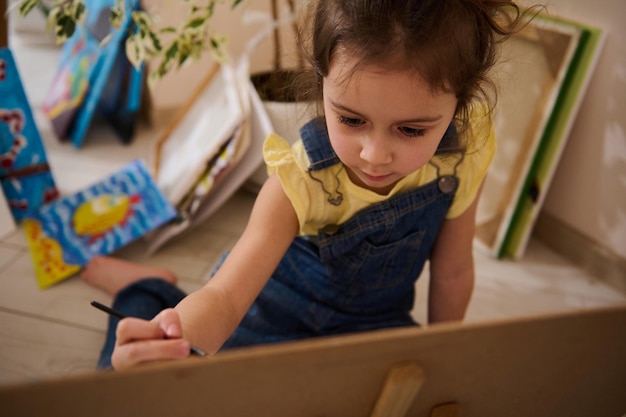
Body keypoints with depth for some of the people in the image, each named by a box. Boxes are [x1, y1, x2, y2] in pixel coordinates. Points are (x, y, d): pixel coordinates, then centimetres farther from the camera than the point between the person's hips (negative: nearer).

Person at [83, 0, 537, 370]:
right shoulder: (300, 181, -32)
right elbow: (226, 295, -39)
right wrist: (177, 336, -62)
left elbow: (451, 273, -7)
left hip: (373, 324, 3)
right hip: (275, 312, -2)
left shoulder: (462, 162, -23)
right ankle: (148, 288, 19)